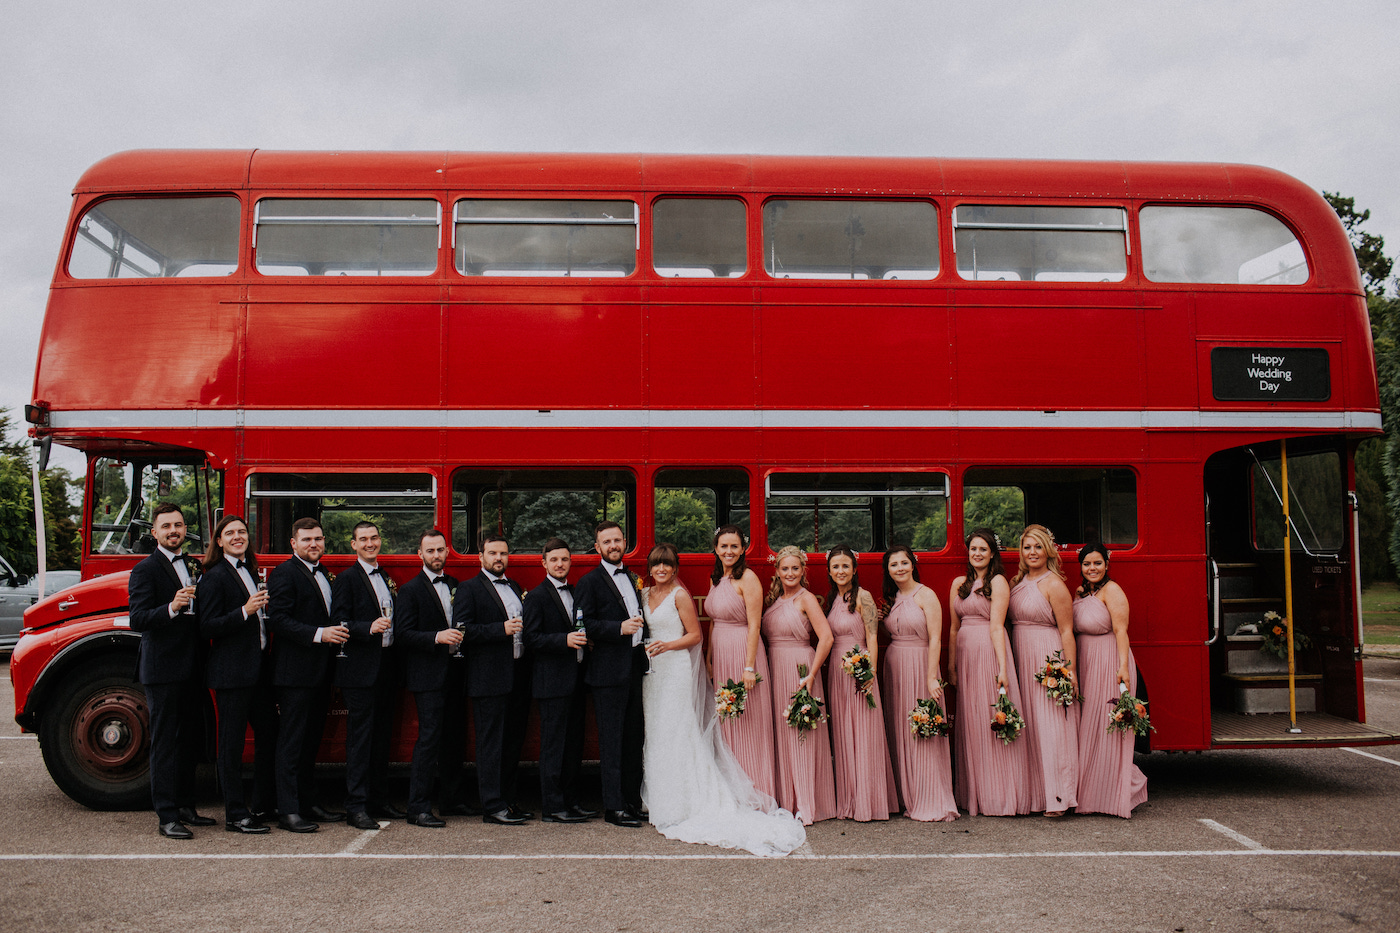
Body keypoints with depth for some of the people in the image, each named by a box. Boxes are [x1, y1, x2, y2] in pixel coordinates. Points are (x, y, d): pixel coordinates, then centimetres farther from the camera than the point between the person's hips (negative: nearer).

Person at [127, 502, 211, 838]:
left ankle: (185, 807, 23)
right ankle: (167, 817, 2)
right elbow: (137, 619, -19)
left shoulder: (190, 567, 16)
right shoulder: (145, 570, -8)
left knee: (189, 740, 13)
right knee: (165, 743, -3)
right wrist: (171, 608, -33)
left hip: (189, 669, 8)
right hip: (162, 669, -8)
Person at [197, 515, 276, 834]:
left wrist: (263, 607, 10)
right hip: (232, 672, -8)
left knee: (270, 732, 11)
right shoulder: (214, 577, -8)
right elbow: (208, 627, -16)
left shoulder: (250, 571, 16)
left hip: (259, 667, 8)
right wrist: (245, 611, -24)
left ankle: (266, 803, 24)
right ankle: (235, 814, 6)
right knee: (232, 742, -1)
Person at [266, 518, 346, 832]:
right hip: (294, 673, -8)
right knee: (291, 743, -4)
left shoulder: (322, 573, 18)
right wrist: (319, 634, -25)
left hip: (319, 673, 9)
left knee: (311, 741, 14)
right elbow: (278, 619, -19)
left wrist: (337, 635, 9)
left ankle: (308, 803, 22)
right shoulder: (284, 573, -9)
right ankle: (288, 811, 0)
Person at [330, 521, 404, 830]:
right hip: (360, 671, -7)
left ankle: (379, 801, 20)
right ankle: (356, 807, -1)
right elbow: (339, 623, -14)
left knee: (382, 738, 12)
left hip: (387, 668, 7)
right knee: (360, 739, -5)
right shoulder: (347, 579, -5)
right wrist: (369, 627, -26)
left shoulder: (386, 578, 18)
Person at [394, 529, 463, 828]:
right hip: (427, 675, -6)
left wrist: (461, 638, 3)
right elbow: (403, 634, -11)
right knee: (429, 738, -9)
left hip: (453, 672, 6)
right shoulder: (410, 590, -3)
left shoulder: (454, 585, 16)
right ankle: (418, 808, -4)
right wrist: (437, 637, -22)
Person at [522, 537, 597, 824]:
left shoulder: (575, 593, 17)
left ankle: (570, 800, 19)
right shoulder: (537, 596, -5)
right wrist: (565, 640, -22)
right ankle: (553, 807, 2)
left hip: (575, 680, 7)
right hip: (552, 681, -7)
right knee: (553, 744, -4)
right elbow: (531, 639, -13)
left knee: (574, 744, 11)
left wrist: (583, 640, 6)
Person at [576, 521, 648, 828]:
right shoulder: (590, 581, -4)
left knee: (635, 738, 11)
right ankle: (613, 806, 5)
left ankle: (633, 802, 21)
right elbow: (583, 624, -13)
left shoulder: (633, 579, 17)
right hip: (609, 671, -7)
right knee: (612, 741, -1)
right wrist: (620, 628, -21)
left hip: (636, 667, 7)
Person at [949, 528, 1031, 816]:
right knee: (969, 723, 9)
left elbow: (996, 627, -11)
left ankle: (999, 796, 5)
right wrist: (951, 666, 11)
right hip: (964, 654, 6)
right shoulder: (959, 584, 14)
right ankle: (972, 794, 16)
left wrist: (1002, 668, -17)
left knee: (992, 719, -3)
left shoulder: (997, 582, -3)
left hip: (989, 652, -6)